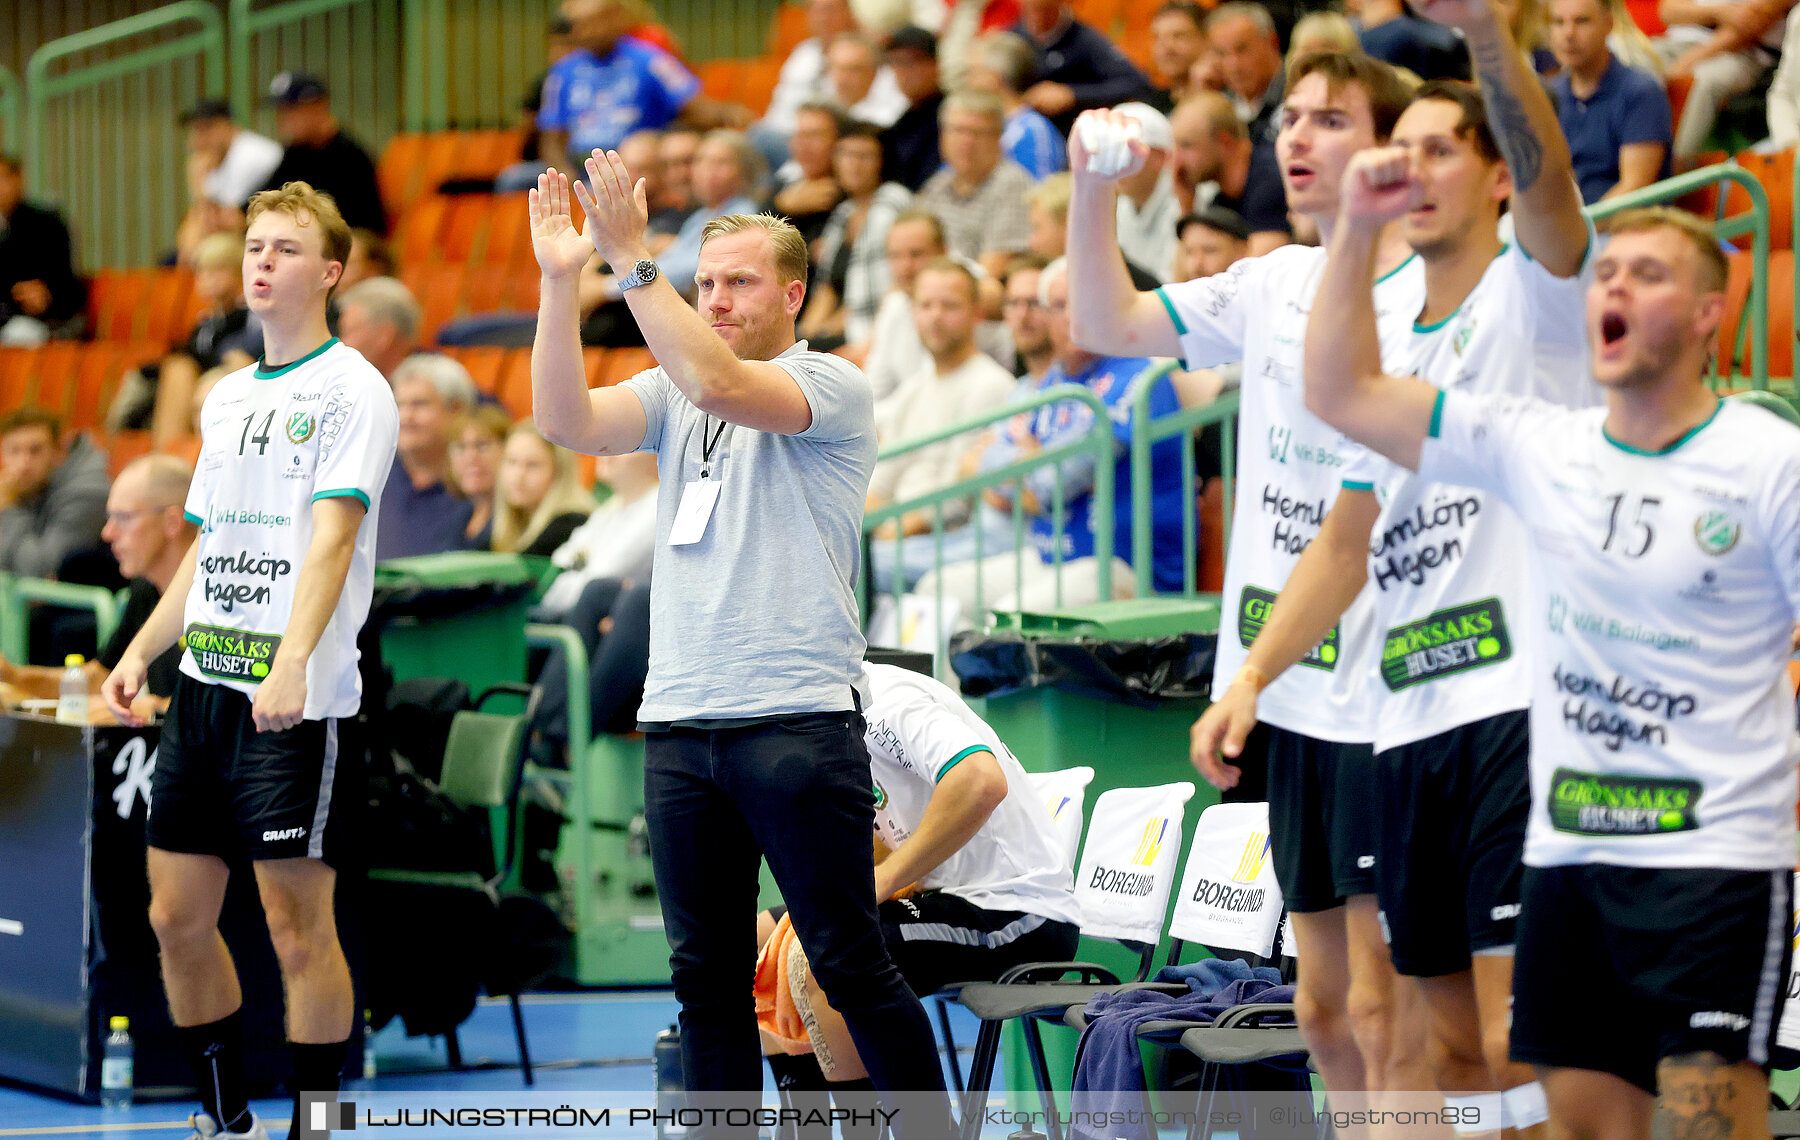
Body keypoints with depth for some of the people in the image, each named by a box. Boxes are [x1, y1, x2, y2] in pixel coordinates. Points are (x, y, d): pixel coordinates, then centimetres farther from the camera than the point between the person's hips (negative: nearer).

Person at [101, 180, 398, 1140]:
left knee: (298, 924, -6)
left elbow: (332, 537, -17)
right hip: (204, 688, 8)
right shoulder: (227, 397, 18)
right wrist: (140, 654, 15)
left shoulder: (353, 390, -6)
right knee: (178, 917, 7)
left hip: (298, 700, -8)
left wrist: (293, 664, -28)